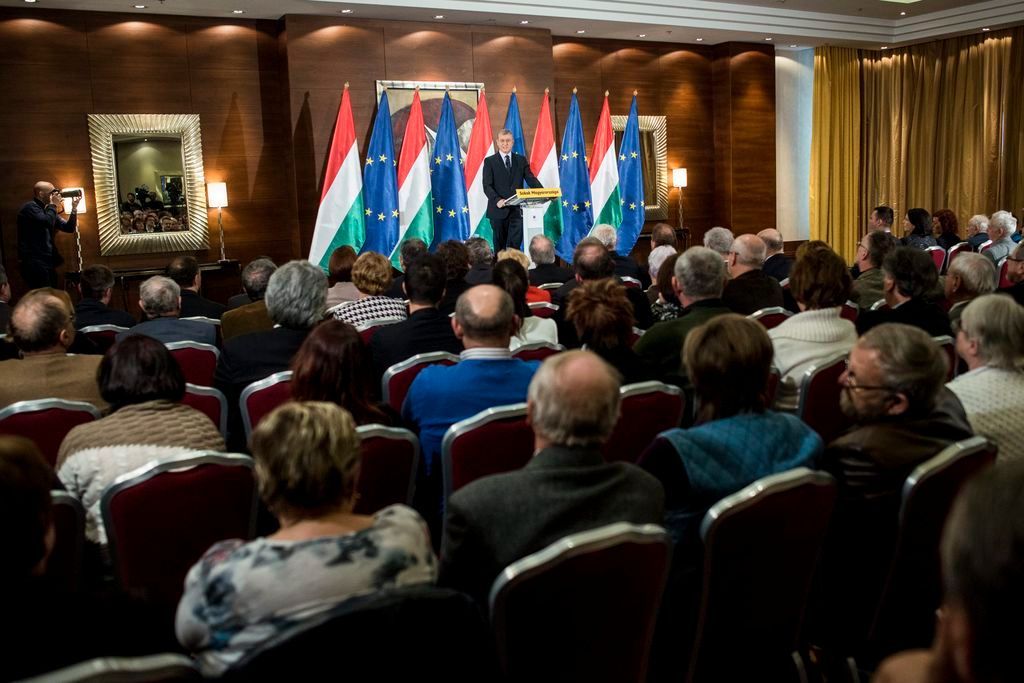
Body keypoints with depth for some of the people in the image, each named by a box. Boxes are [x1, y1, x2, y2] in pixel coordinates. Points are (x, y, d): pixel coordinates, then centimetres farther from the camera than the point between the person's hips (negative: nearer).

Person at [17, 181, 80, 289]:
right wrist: (53, 205, -8)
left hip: (48, 262, 9)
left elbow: (69, 228, 14)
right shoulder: (30, 207, -7)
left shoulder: (47, 210, 18)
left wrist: (74, 208, 2)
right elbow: (47, 222, -24)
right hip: (34, 262, -9)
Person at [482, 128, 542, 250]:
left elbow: (531, 179, 3)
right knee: (500, 246, 7)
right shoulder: (489, 161, 3)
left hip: (517, 209, 1)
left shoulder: (521, 160, 12)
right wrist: (497, 200, -24)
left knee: (515, 244, -10)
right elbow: (487, 186, -6)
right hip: (498, 209, -1)